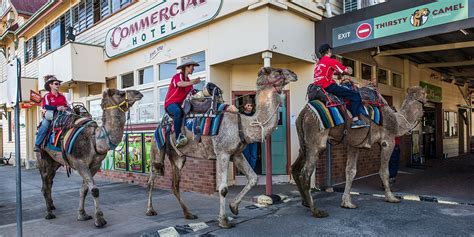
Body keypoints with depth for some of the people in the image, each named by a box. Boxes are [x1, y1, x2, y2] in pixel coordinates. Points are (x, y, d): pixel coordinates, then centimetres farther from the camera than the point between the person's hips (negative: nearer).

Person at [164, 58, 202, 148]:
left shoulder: (188, 80, 18)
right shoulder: (178, 76, -7)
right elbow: (179, 84, -31)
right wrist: (192, 82, -47)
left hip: (179, 104, 9)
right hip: (170, 103, -9)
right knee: (178, 112, -37)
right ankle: (178, 138, -40)